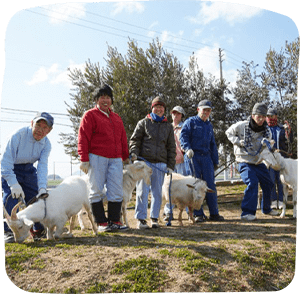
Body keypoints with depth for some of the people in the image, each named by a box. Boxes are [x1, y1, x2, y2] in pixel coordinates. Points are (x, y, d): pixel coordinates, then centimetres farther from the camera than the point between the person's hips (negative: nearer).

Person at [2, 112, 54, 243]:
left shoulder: (46, 144, -12)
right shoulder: (18, 135, -28)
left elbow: (42, 166, -19)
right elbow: (6, 161, -31)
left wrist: (42, 188, -34)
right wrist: (13, 183, -39)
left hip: (28, 169, 5)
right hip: (10, 169, -5)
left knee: (36, 197, 2)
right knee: (11, 195, -22)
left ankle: (38, 230, 19)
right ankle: (8, 232, -11)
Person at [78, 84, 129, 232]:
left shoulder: (116, 118, 21)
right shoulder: (90, 115, 3)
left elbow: (123, 139, 23)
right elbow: (83, 138, -4)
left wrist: (126, 157, 20)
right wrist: (84, 159, -10)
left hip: (115, 159, 5)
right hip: (97, 157, -5)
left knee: (117, 191, 1)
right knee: (97, 191, 0)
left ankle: (114, 221, 11)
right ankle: (101, 223, 8)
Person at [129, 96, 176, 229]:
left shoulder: (168, 126, 17)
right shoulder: (143, 123, 10)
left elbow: (171, 147, 18)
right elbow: (134, 139, 7)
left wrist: (170, 165, 10)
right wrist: (134, 153, -10)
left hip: (160, 164, 3)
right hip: (144, 162, -2)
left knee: (157, 192, 4)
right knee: (142, 191, -4)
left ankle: (154, 218, 15)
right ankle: (141, 219, 2)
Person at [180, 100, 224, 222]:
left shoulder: (209, 125, 23)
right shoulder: (190, 122, 5)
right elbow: (183, 136, -7)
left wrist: (215, 161, 23)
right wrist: (187, 148, -25)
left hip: (206, 157, 5)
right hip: (192, 157, -5)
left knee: (210, 185, 1)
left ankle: (214, 213, 10)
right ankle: (198, 214, 5)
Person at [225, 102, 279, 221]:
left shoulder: (267, 130, -1)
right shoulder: (241, 126, -13)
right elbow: (228, 132, 2)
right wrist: (238, 141, -15)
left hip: (259, 162, 6)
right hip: (245, 162, -6)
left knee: (268, 184, 14)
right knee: (252, 183, -25)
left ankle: (266, 209, 39)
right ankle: (247, 212, -19)